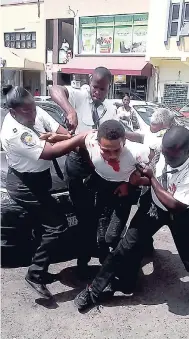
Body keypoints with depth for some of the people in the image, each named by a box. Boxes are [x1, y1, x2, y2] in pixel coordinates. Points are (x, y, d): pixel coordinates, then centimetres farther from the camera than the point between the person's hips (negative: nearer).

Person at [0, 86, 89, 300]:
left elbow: (61, 131, -3)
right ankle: (35, 274, 5)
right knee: (57, 224, -10)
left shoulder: (36, 112, -7)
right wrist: (81, 138, -31)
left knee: (45, 225, 19)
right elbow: (50, 152, -32)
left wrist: (55, 137, -25)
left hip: (38, 178, 9)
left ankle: (39, 270, 36)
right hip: (25, 185, -9)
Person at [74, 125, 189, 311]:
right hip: (154, 205, 4)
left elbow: (174, 204, -29)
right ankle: (95, 289, 10)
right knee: (129, 244, 0)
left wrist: (151, 178, -26)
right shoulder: (165, 153, -18)